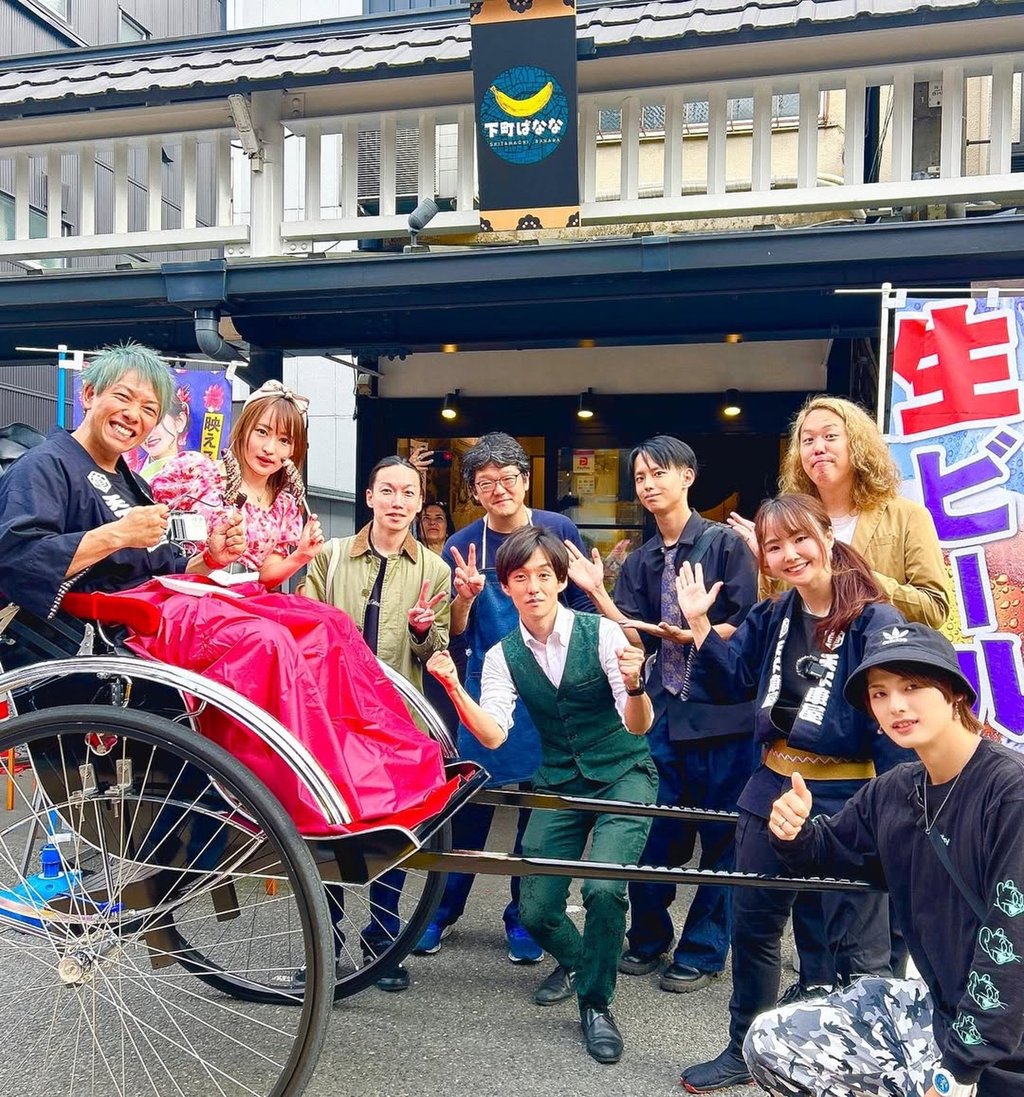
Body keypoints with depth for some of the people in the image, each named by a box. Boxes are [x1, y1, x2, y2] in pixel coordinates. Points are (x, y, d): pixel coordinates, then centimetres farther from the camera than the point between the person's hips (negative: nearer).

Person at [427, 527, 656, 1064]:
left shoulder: (602, 633, -15)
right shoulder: (502, 656, -6)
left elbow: (638, 726, -20)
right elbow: (493, 735, -15)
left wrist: (635, 686, -42)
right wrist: (454, 688, -30)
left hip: (623, 777, -3)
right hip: (559, 784, 3)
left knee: (603, 888, -23)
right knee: (535, 911, 0)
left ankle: (596, 1003, 5)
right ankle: (575, 959, 37)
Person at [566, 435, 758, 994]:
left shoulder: (725, 543, -3)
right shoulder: (640, 562, 13)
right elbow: (638, 637, 3)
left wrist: (697, 634, -22)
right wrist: (597, 593, -7)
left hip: (722, 710, -4)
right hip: (662, 710, 5)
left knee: (721, 834, 6)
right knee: (654, 829, 10)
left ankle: (703, 950, 22)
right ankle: (648, 938, 29)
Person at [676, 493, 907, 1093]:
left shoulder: (877, 621, -14)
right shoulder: (770, 617, 4)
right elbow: (726, 681, 8)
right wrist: (699, 623, -3)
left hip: (847, 801, -6)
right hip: (771, 791, 7)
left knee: (860, 947, 8)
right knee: (753, 926, 19)